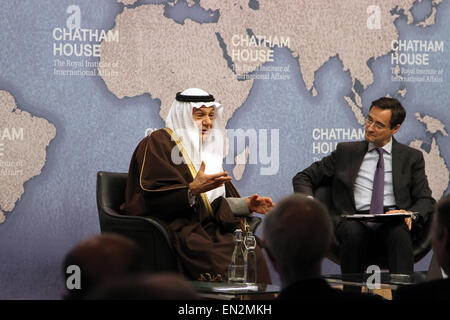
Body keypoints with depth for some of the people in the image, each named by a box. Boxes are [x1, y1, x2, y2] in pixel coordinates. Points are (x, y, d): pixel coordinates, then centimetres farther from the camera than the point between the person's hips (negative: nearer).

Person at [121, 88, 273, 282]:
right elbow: (153, 196, -13)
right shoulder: (158, 144, -2)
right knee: (216, 260, -34)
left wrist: (247, 205, 7)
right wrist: (193, 189, -26)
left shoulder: (206, 148, 23)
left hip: (206, 226, 7)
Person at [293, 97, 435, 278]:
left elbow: (426, 200, 12)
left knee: (399, 232, -37)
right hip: (355, 221, 0)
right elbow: (303, 178, 21)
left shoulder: (412, 157, 19)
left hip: (393, 224, 0)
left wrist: (410, 214, -13)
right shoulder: (346, 151, 21)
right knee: (353, 232, -37)